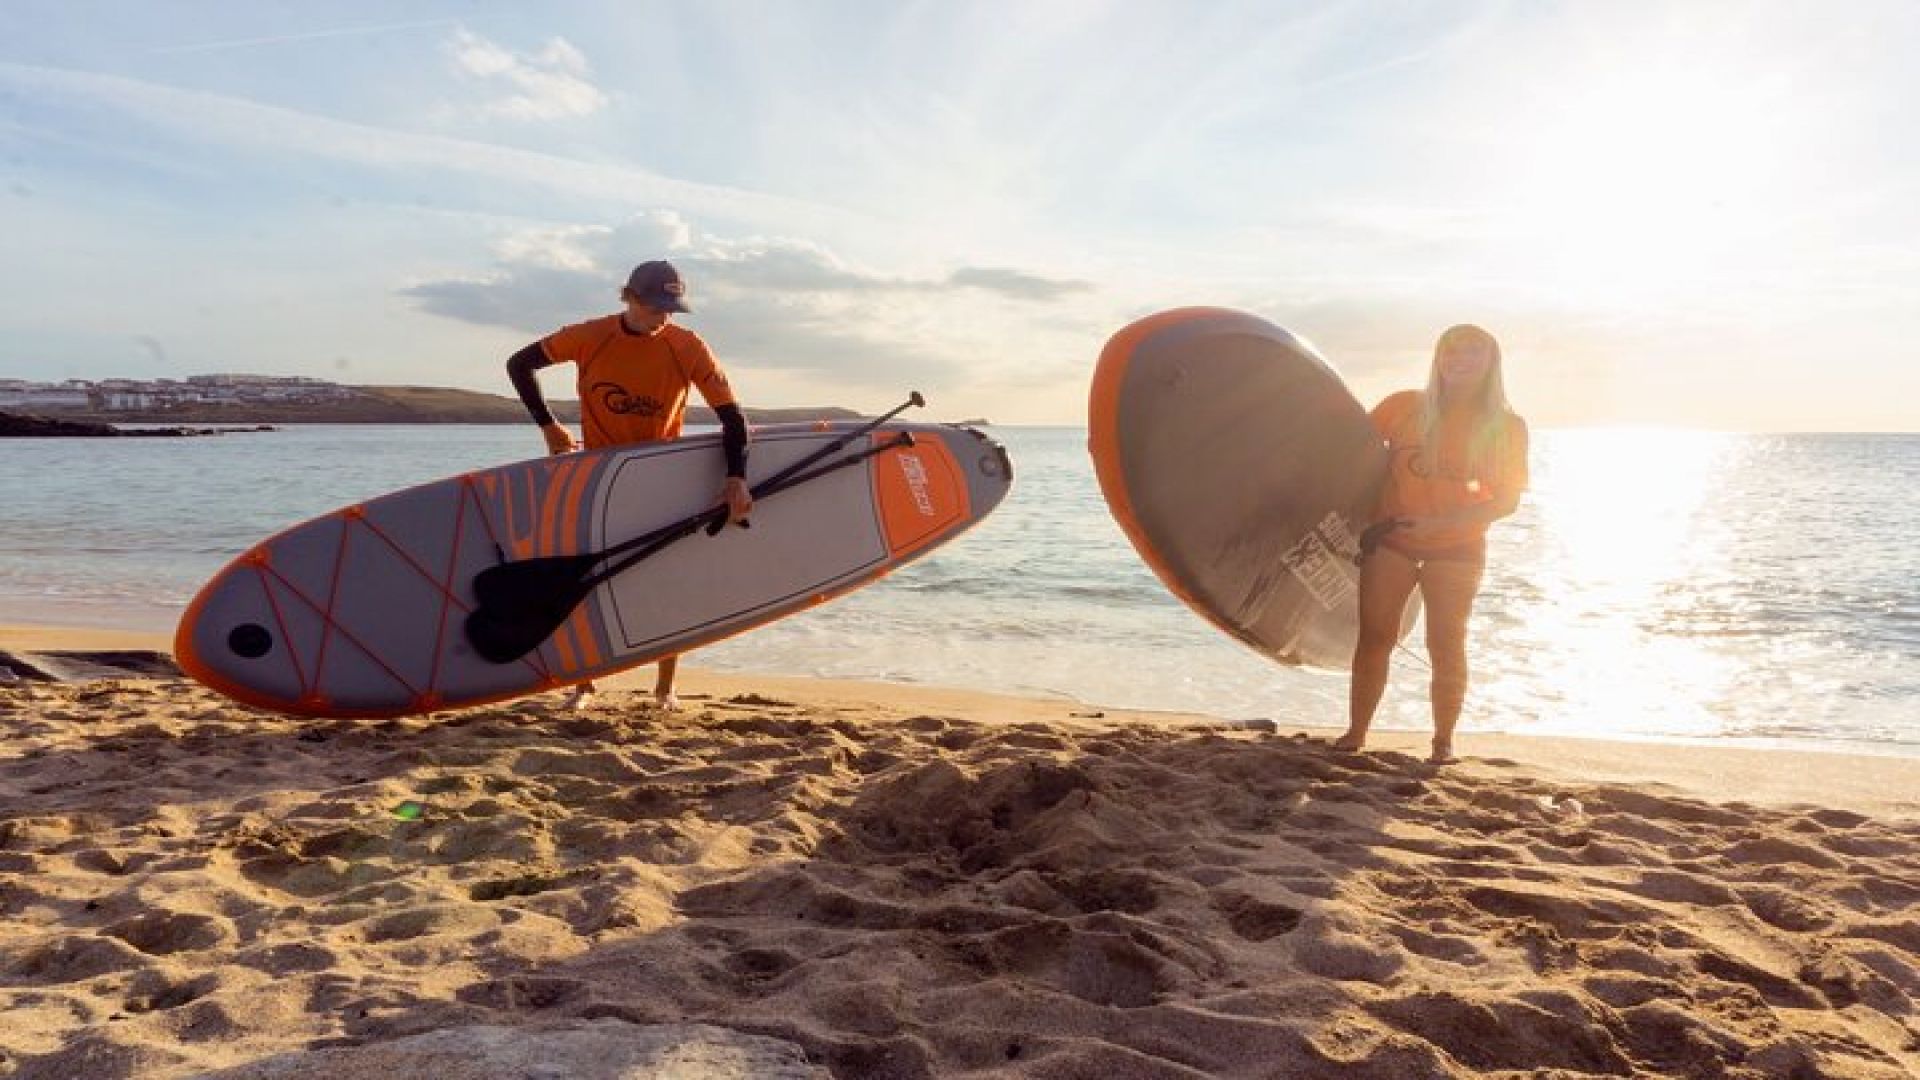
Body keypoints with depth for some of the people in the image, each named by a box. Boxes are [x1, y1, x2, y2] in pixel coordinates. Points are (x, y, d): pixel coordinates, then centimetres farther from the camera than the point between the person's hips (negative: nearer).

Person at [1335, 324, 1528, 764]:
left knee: (1446, 647, 0)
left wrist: (1437, 522, -16)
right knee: (1374, 637, -1)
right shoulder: (1405, 406, 2)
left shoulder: (1506, 426, -1)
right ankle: (1355, 733, 6)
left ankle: (1443, 740, 13)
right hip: (1390, 541, 1)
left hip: (1457, 550, -1)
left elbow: (1507, 500, -5)